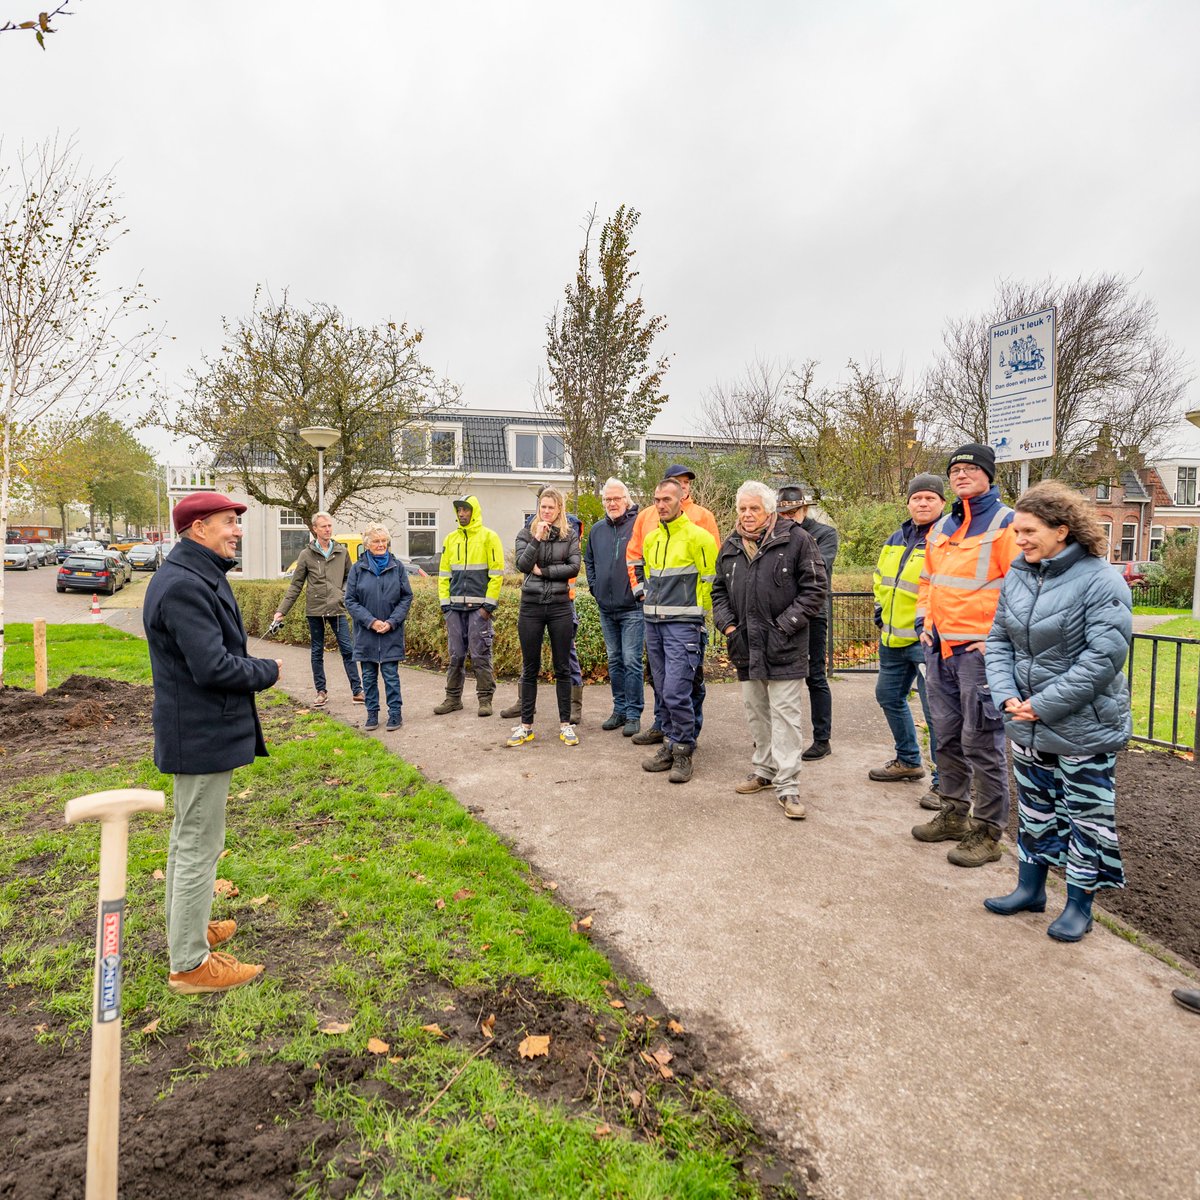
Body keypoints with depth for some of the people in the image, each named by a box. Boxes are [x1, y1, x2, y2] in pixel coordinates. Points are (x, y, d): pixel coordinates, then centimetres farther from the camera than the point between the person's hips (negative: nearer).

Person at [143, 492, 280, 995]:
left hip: (195, 732, 11)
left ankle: (185, 929, 41)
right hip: (202, 736, -11)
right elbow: (213, 667, -28)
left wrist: (255, 667, 1)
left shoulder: (199, 577, 11)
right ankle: (190, 964, 15)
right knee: (199, 848, 1)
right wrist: (268, 671, -13)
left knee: (188, 838, 23)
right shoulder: (185, 586, -24)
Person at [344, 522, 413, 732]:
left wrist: (392, 622, -9)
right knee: (369, 676, 9)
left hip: (392, 633, -1)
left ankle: (395, 713, 12)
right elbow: (350, 600, 0)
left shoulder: (397, 567, 1)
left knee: (391, 674, 1)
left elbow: (407, 597, 2)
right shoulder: (358, 569, 0)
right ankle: (372, 714, 20)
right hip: (366, 633, 1)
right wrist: (371, 621, -11)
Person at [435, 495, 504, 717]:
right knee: (455, 655, 9)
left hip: (478, 606, -4)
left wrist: (488, 605, -11)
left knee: (480, 655, -2)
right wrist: (445, 603, 6)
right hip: (455, 607, 5)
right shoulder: (451, 539, 13)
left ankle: (485, 699, 8)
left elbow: (496, 573, -5)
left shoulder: (489, 537, -1)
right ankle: (453, 697, 19)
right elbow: (444, 573, 16)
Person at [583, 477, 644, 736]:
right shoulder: (597, 529, 11)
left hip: (632, 607, -6)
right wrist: (594, 586, 14)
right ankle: (619, 709, 25)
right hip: (606, 608, 7)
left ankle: (634, 714, 6)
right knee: (614, 660, 14)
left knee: (631, 661, -4)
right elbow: (588, 560, 25)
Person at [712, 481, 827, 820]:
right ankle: (764, 770, 32)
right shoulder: (730, 547, 11)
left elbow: (815, 588, -8)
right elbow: (719, 590, 19)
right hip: (745, 645, 6)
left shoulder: (796, 539, -7)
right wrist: (727, 624, 4)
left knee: (784, 713, -3)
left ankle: (787, 785, 4)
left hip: (783, 648, -6)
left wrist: (784, 627, -12)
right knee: (755, 710, 16)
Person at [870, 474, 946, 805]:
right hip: (893, 637, 9)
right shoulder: (897, 538, 12)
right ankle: (908, 761, 40)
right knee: (889, 696, 21)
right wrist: (881, 606, 17)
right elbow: (881, 576, 26)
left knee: (935, 711, -4)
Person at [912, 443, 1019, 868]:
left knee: (982, 742, 0)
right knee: (947, 736, 16)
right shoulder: (940, 528, 15)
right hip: (940, 647, 8)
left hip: (980, 650, -8)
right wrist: (924, 621, 13)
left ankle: (987, 832, 13)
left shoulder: (1006, 523, -8)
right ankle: (953, 815, 31)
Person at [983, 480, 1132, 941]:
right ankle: (1030, 889, 36)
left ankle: (1079, 905, 28)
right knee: (1034, 810, 19)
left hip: (1085, 730, -6)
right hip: (1027, 729, 6)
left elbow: (1104, 657, -21)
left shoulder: (1100, 581, -17)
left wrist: (1044, 705, -20)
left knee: (1085, 817, 10)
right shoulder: (1017, 577, 2)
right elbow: (998, 640, 6)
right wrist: (1006, 695, -9)